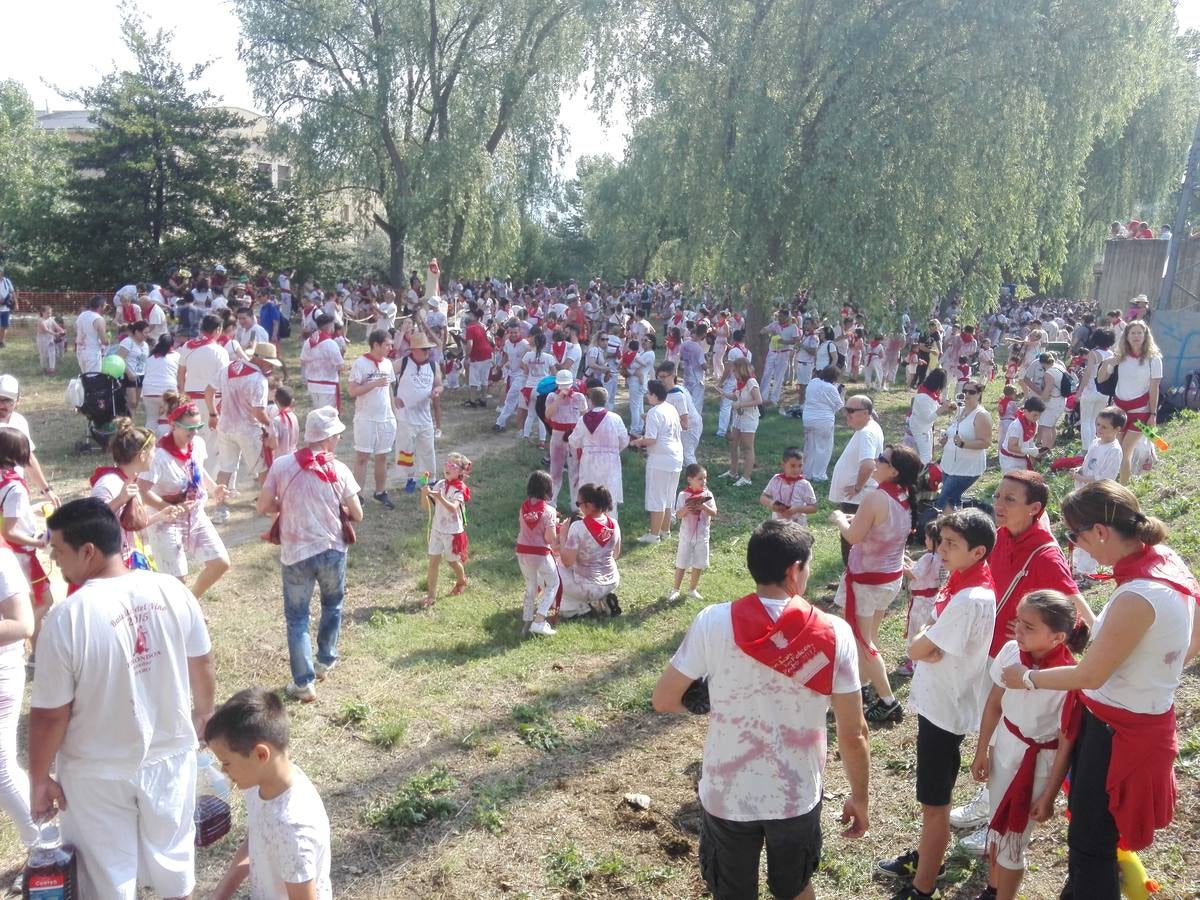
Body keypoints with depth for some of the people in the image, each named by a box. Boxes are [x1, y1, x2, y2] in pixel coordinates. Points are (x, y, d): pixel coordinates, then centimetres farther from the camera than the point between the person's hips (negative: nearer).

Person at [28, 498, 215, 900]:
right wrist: (203, 712, 19)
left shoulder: (67, 617, -24)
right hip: (171, 753, 4)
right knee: (172, 852, 26)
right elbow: (202, 665, 1)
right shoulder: (172, 590, -12)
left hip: (98, 772, -3)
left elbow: (49, 715, -16)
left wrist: (39, 779, -1)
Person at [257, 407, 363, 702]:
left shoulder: (281, 465, -8)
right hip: (332, 550, 0)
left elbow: (262, 507, -4)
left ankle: (304, 683, 13)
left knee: (297, 617, 13)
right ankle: (325, 662, 39)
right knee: (332, 605, 27)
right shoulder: (339, 470, -9)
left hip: (295, 553, 0)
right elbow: (357, 515, -3)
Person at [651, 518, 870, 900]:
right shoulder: (834, 634, -16)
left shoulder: (713, 622, -18)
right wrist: (860, 799, 5)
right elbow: (853, 734, -11)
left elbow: (663, 700, -9)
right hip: (798, 796, 1)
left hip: (726, 795, 0)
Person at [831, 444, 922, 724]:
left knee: (861, 641, 4)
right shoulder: (905, 497, -1)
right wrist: (854, 519, 7)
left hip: (867, 580, -8)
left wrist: (839, 518, -5)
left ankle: (888, 702, 8)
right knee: (869, 637, 23)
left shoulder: (875, 496, -27)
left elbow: (853, 537, -22)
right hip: (892, 577, 9)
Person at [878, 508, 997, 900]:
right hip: (938, 701, 9)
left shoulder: (970, 600, -28)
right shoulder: (962, 583, 2)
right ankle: (925, 858, 42)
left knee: (935, 802, 5)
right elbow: (924, 648, 6)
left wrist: (924, 639, -3)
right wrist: (931, 643, -14)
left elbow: (916, 649, -23)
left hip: (946, 708, -9)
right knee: (932, 795, 25)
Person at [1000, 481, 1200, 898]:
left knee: (1090, 843, 8)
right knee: (1091, 826, 27)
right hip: (1145, 717, 9)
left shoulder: (1137, 597, -32)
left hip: (1117, 731, -9)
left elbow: (1090, 676, -21)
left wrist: (1028, 678, -7)